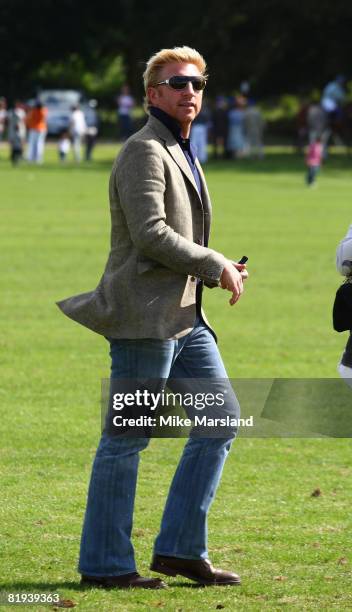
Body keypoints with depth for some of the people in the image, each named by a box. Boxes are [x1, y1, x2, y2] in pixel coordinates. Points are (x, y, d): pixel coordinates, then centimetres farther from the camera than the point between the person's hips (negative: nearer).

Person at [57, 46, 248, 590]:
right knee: (126, 441, -4)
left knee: (222, 420, 8)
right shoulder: (144, 152, -11)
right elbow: (150, 235, -21)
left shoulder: (183, 155, 21)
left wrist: (216, 272, 11)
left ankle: (181, 550, 12)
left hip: (184, 316, 10)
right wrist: (216, 265, -13)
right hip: (145, 316, -10)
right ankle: (105, 563, 3)